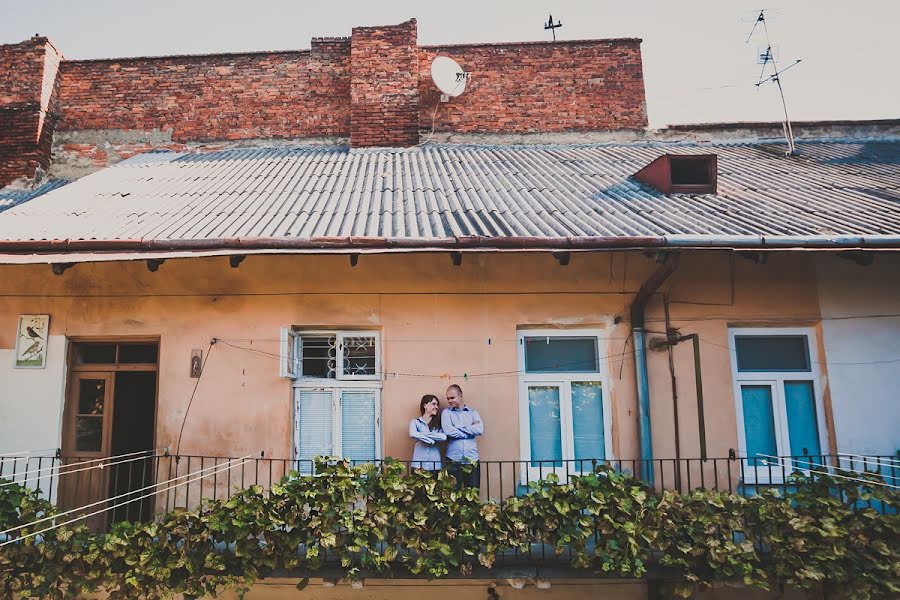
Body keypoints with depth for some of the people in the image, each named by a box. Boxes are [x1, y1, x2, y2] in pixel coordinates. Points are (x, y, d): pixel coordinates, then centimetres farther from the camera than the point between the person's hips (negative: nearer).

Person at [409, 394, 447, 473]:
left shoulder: (438, 423, 11)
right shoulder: (415, 422, 5)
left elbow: (444, 437, -8)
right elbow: (413, 434, -17)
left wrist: (424, 434, -9)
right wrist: (432, 440, -11)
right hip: (418, 463, -2)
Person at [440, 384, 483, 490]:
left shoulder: (473, 412, 11)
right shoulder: (446, 412, 6)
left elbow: (480, 429, -7)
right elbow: (448, 430, -13)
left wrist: (458, 427, -7)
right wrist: (470, 431, -6)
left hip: (472, 458, 2)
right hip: (453, 459, -1)